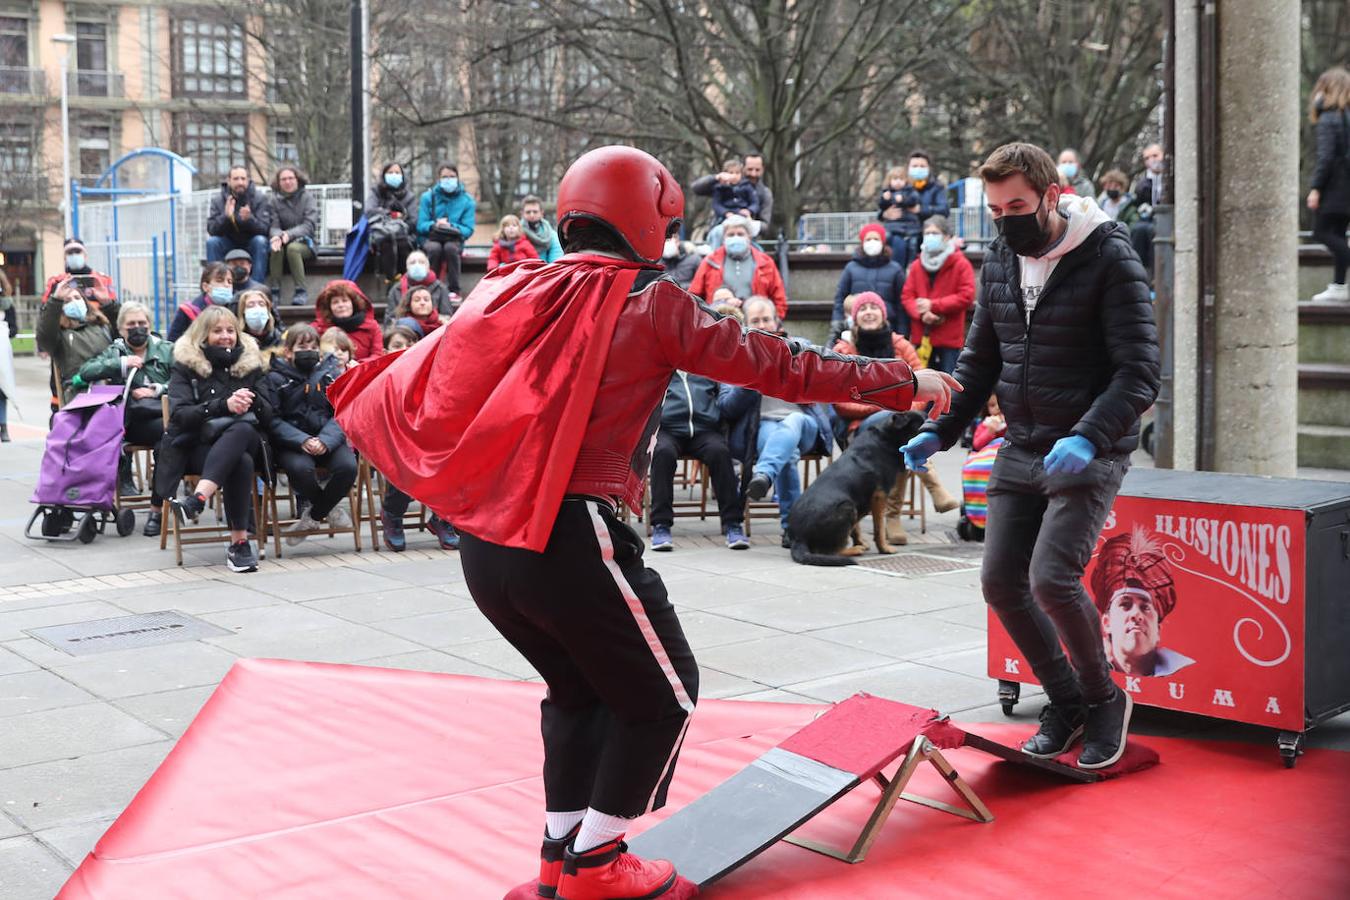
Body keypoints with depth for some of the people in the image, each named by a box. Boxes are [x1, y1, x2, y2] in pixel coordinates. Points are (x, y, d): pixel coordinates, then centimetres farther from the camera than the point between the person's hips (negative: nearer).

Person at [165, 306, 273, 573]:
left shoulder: (249, 363, 14)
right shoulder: (185, 365, 5)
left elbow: (267, 418, 10)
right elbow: (179, 415, -9)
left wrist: (253, 400, -14)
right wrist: (223, 405, -23)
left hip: (242, 441, 2)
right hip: (197, 445, -2)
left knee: (242, 429, -37)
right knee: (241, 463, -37)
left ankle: (198, 499, -49)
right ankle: (239, 542, -40)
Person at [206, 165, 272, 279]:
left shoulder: (260, 199, -10)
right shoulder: (218, 200, -5)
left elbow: (264, 229, -19)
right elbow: (211, 230, -15)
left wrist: (249, 219, -40)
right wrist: (226, 216, -34)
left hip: (251, 245, -1)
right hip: (228, 245, 1)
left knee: (260, 241, -31)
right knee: (211, 242, -25)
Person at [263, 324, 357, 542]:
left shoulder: (332, 374, 8)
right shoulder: (276, 379, 2)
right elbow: (272, 420, -7)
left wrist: (325, 441, -19)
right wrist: (302, 441, -22)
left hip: (327, 440, 2)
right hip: (291, 441, -2)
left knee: (348, 466, -26)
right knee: (300, 468, -33)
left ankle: (313, 515, -2)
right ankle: (330, 508, -1)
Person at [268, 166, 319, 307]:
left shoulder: (307, 198, -1)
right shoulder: (275, 200, 4)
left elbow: (309, 225, -11)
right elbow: (273, 225, -4)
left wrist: (289, 234, -27)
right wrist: (277, 236, -29)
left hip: (304, 242, -2)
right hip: (283, 241, 2)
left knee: (292, 248, -35)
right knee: (275, 249, -32)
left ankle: (301, 292, -31)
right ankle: (274, 291, -29)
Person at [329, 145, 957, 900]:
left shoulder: (512, 291, 11)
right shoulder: (649, 302, -4)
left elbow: (426, 366, 20)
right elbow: (771, 364, -2)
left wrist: (358, 395, 40)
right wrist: (900, 382, 6)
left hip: (483, 544, 7)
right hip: (571, 541, -7)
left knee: (580, 688, 27)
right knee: (661, 693, 14)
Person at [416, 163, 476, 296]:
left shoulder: (466, 200, 3)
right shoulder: (428, 197, 4)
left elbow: (468, 230, -4)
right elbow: (421, 225, -3)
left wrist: (451, 226, -22)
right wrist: (435, 224, -24)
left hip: (454, 239, 0)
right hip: (430, 238, 0)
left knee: (450, 247, -36)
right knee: (434, 248, -35)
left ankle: (454, 290, -27)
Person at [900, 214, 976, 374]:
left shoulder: (961, 264, -3)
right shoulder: (917, 265, 11)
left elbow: (967, 296, -12)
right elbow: (906, 296, 6)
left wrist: (933, 305, -15)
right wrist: (922, 314, -14)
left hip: (949, 339, -4)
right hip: (921, 337, 4)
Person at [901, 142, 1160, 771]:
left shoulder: (1108, 257, -13)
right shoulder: (998, 261, 7)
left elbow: (1139, 371, -17)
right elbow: (980, 360, 15)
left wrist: (1087, 438, -31)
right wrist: (939, 431, 2)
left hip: (1089, 453, -7)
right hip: (1020, 452, 7)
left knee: (1052, 579, -19)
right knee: (1001, 582, 3)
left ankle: (1104, 699, 8)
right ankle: (1066, 704, 24)